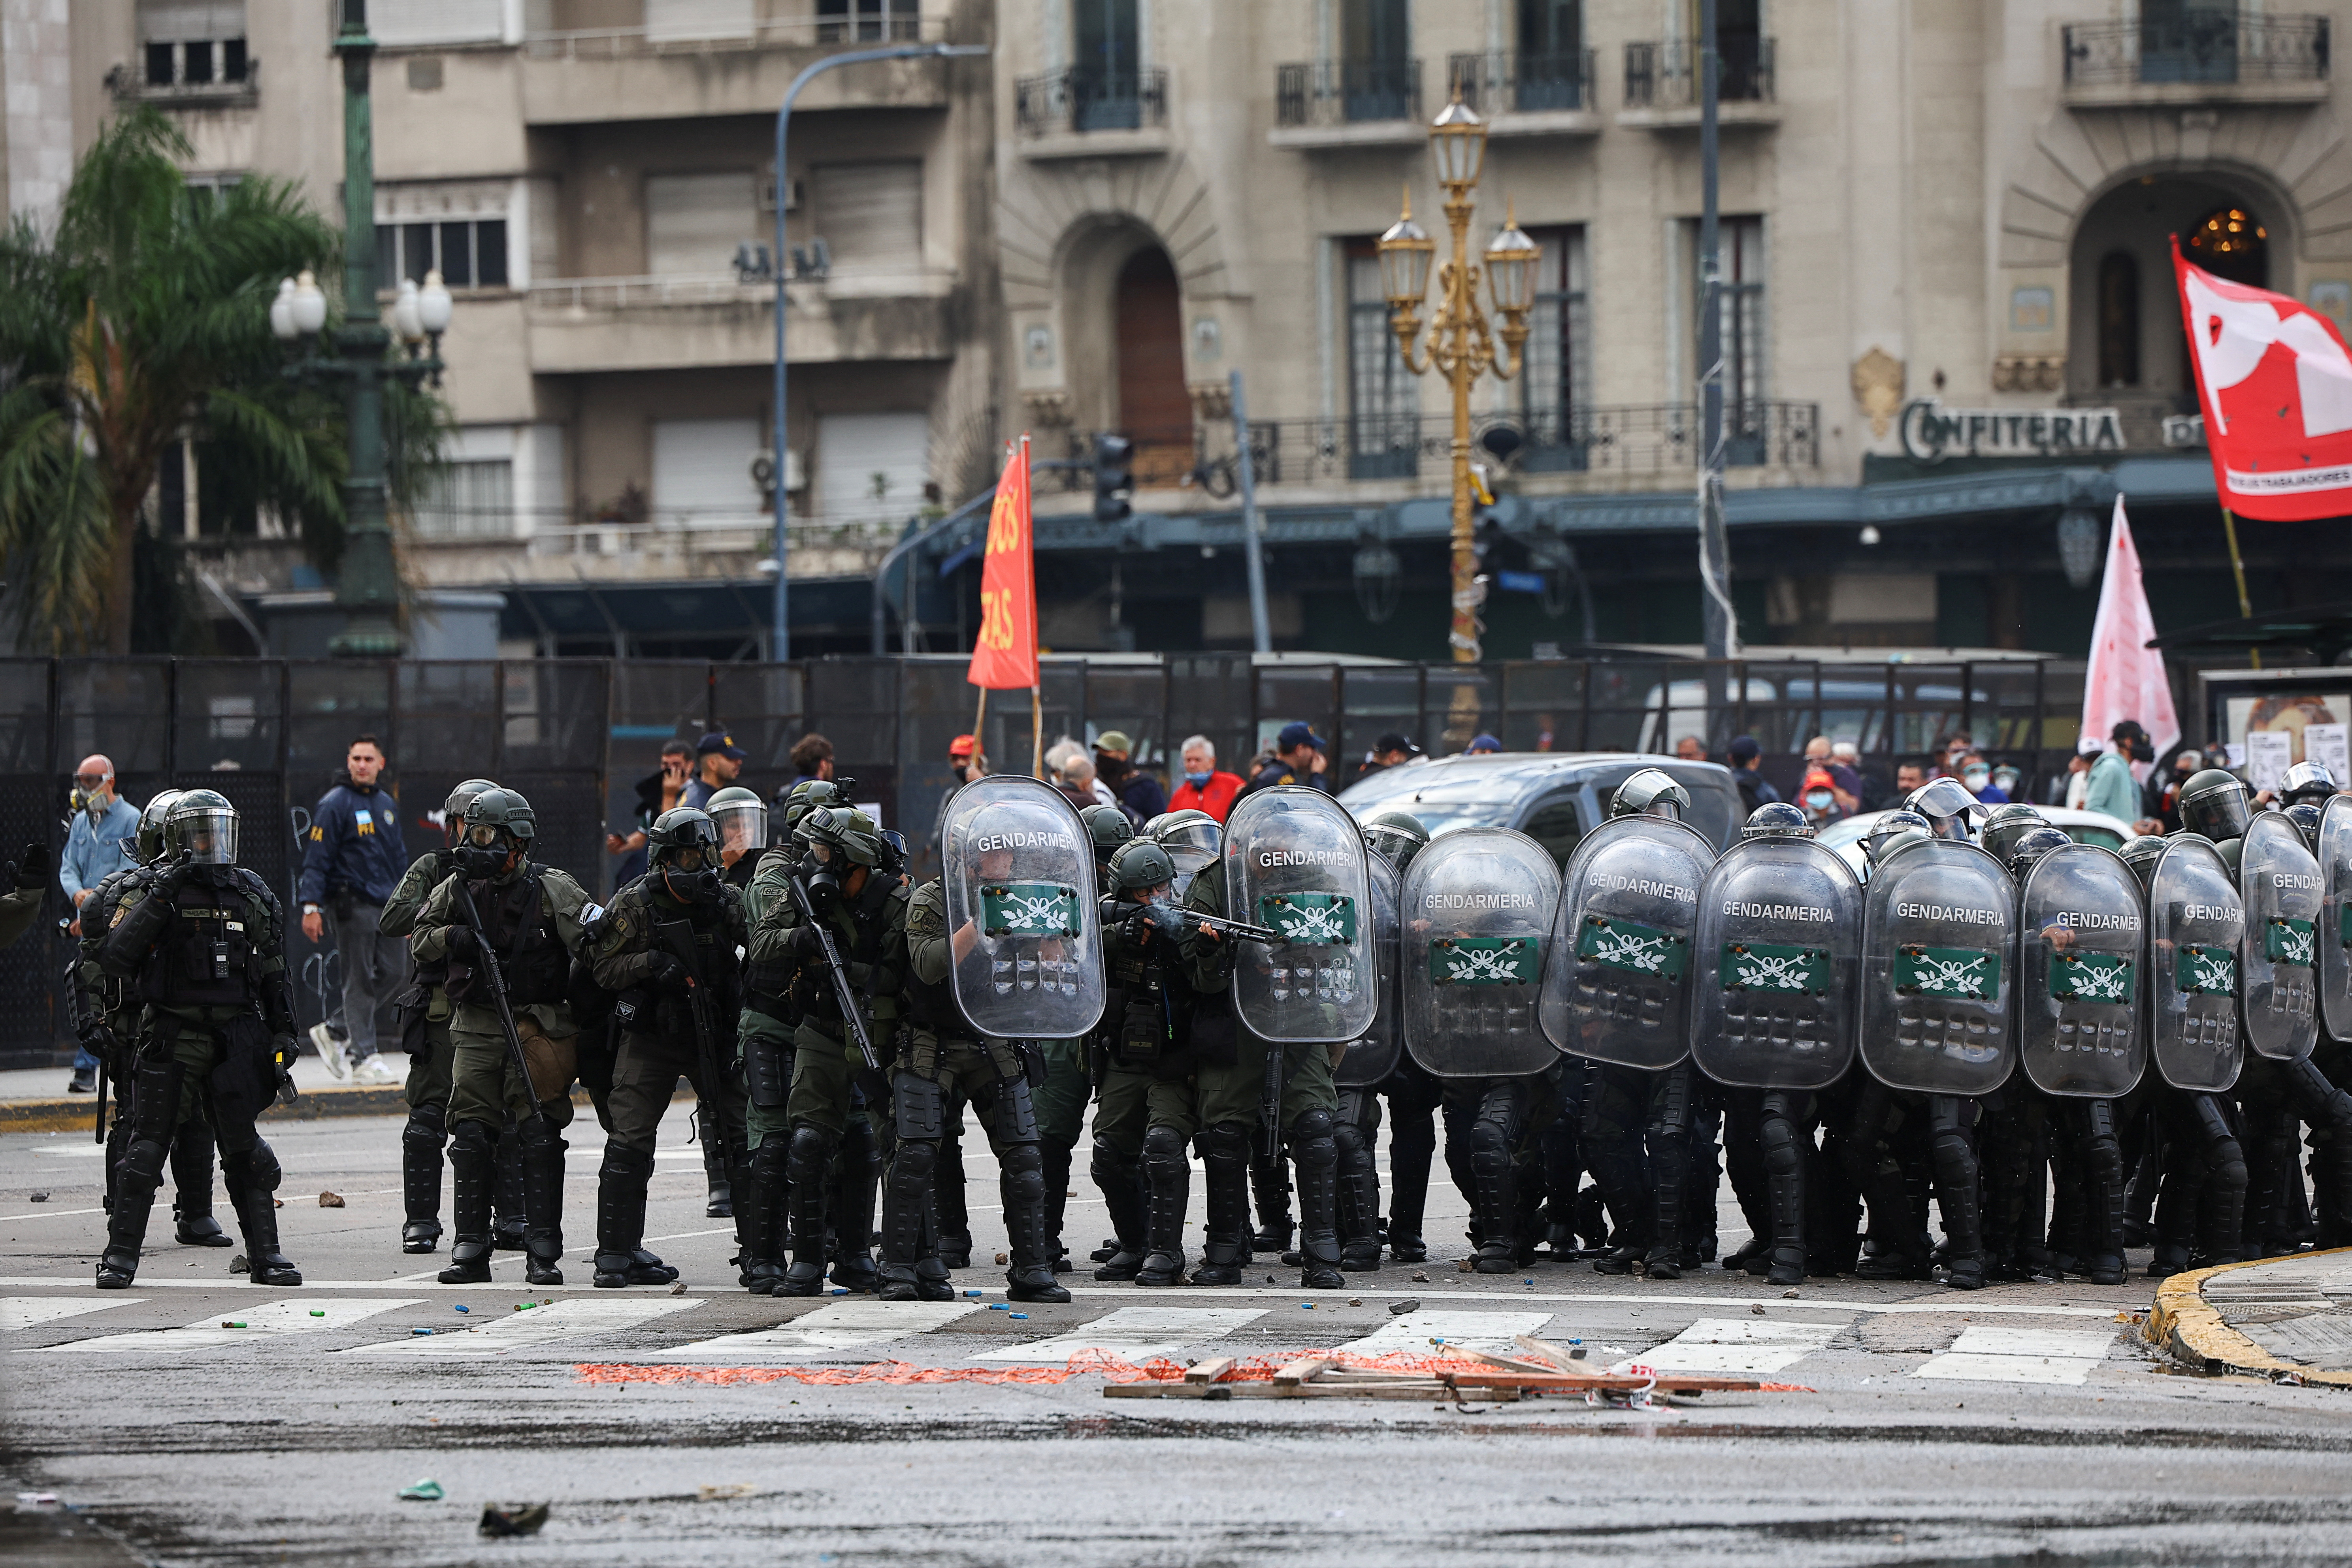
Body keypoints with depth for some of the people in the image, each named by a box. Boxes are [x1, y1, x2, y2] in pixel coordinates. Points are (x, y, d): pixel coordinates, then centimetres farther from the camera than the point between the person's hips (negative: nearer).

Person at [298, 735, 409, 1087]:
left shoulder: (388, 805, 16)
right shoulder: (334, 804, -6)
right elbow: (316, 857, -10)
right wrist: (311, 906, -17)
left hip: (387, 905, 7)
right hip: (353, 904, -7)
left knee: (396, 975, 4)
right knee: (360, 981, -6)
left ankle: (335, 1032, 16)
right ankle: (361, 1058, -2)